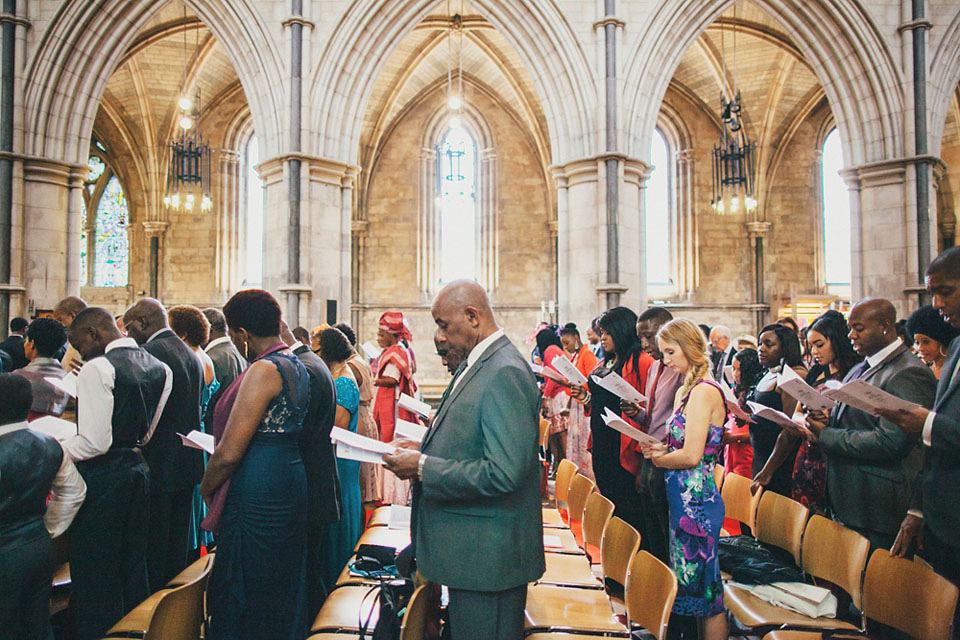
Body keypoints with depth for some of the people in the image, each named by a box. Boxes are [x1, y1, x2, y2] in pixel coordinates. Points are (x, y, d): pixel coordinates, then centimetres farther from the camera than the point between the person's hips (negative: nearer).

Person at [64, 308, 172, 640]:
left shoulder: (97, 369, -17)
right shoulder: (160, 368, 5)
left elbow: (94, 443, -21)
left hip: (101, 478, -8)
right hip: (138, 470, 8)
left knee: (94, 573, 7)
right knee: (132, 565, 20)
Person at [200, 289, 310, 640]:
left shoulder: (263, 370, -18)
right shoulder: (296, 365, 11)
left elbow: (229, 453, -19)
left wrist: (206, 488, -2)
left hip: (257, 497, -9)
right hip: (290, 487, 9)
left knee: (241, 602, 4)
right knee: (282, 595, 20)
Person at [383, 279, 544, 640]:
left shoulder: (505, 373, -22)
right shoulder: (476, 366, 10)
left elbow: (502, 473, -28)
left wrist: (423, 467, -21)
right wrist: (425, 449, 3)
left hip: (487, 556, -9)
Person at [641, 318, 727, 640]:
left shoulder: (703, 391, -18)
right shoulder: (686, 390, 11)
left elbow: (691, 455, -22)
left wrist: (658, 458, -7)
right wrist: (661, 448, 0)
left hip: (695, 497, -10)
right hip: (684, 496, 10)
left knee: (702, 586, 3)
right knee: (690, 582, 18)